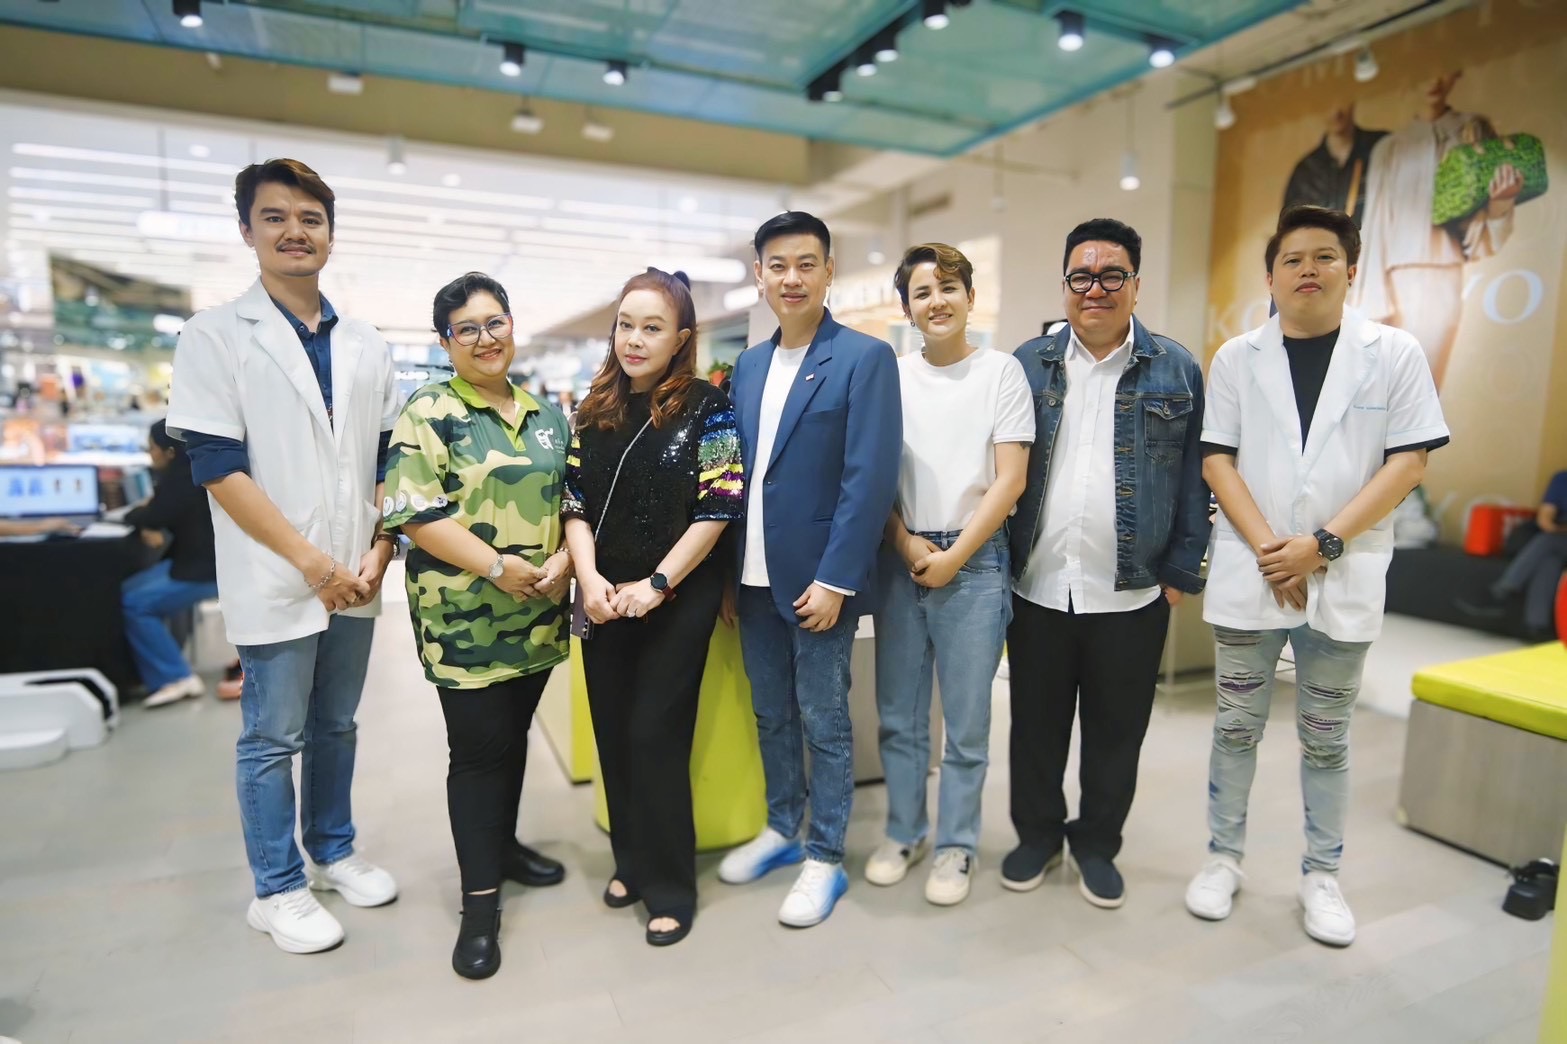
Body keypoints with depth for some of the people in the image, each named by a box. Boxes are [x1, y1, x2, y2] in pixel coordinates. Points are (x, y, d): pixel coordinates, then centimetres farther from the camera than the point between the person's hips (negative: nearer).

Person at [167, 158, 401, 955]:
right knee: (273, 738, 8)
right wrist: (312, 562, -15)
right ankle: (277, 890, 25)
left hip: (354, 578, 4)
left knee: (335, 725, 17)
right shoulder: (214, 335, -5)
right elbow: (218, 469, -11)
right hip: (275, 581, -4)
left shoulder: (365, 346, 8)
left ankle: (333, 852, 35)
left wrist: (379, 551, -2)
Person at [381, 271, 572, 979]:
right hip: (464, 617, -5)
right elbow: (412, 512, -14)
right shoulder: (429, 413, -6)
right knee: (479, 748, 1)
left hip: (538, 615, 5)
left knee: (515, 736, 17)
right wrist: (499, 565, -20)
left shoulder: (546, 413, 11)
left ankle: (503, 844, 38)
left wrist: (563, 560, -8)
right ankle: (480, 899, 15)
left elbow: (574, 497, 11)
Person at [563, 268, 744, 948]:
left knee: (655, 736, -1)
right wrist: (589, 577, -9)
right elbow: (575, 503, 6)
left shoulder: (707, 409, -6)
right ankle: (631, 860, 33)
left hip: (678, 600, -5)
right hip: (604, 602, 5)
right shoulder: (594, 412, 8)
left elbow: (717, 509, -11)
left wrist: (657, 584, -16)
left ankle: (670, 886, 17)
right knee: (613, 733, 12)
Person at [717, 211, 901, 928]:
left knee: (824, 722, 7)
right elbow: (737, 471, 12)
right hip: (755, 577, 6)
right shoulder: (748, 365, 11)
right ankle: (781, 831, 37)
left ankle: (826, 860, 24)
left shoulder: (865, 358, -8)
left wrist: (834, 580, -18)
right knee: (771, 715, 18)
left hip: (818, 578, -6)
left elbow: (870, 480, -15)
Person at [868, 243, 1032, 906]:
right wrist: (906, 544, -6)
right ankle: (903, 833, 29)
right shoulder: (890, 376, 6)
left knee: (966, 722, 7)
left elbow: (1009, 480, -5)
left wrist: (952, 557, -9)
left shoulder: (1002, 371, 0)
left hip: (974, 563, -2)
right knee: (898, 717, 11)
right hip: (901, 561, 3)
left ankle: (956, 846, 24)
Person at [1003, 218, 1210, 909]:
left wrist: (1181, 572, -2)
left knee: (1115, 733, 13)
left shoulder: (1176, 371, 2)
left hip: (1131, 595, -1)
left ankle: (1097, 844, 34)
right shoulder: (1028, 364, 5)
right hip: (1037, 589, 1)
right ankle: (1037, 835, 34)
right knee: (1036, 724, 14)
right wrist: (999, 562, 1)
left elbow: (1195, 477, 2)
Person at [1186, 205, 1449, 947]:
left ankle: (1321, 874, 28)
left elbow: (1408, 462, -4)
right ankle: (1223, 857, 26)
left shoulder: (1395, 353, 1)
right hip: (1248, 574, 1)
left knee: (1326, 739, 13)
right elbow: (1217, 460, -1)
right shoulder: (1237, 358, 4)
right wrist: (1268, 549, -11)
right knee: (1236, 729, 11)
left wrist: (1323, 543, -14)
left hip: (1344, 579, 0)